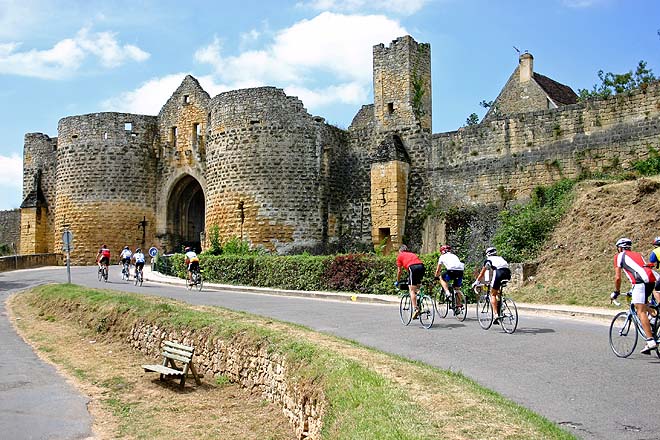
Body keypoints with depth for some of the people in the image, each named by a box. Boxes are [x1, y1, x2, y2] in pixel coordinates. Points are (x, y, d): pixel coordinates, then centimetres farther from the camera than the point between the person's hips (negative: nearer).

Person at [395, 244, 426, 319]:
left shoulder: (400, 256, 22)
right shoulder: (412, 254, 37)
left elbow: (399, 271, 21)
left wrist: (397, 282, 34)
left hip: (413, 267, -6)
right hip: (421, 266, 6)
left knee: (412, 290, -6)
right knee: (417, 287, 21)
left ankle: (415, 309, -17)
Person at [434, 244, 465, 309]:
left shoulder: (442, 256, 24)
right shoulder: (454, 255, 36)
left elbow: (438, 270, 28)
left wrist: (436, 278, 43)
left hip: (452, 270, -5)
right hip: (461, 270, 5)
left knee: (442, 278, 23)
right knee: (457, 289, 19)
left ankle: (447, 292, 3)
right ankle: (459, 306, 15)